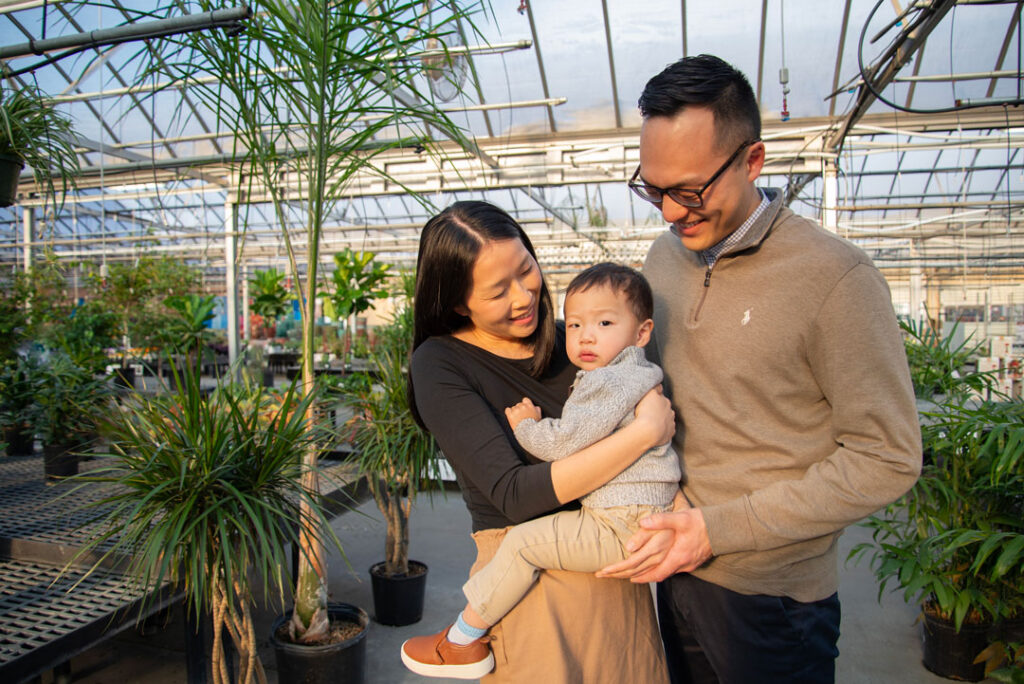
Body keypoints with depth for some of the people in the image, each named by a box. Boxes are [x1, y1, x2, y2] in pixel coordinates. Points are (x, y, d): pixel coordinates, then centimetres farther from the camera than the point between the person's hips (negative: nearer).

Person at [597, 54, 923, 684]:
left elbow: (887, 459, -16)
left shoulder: (834, 276, -18)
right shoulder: (663, 257, 0)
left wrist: (717, 528, -19)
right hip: (674, 570, 5)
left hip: (771, 595, -5)